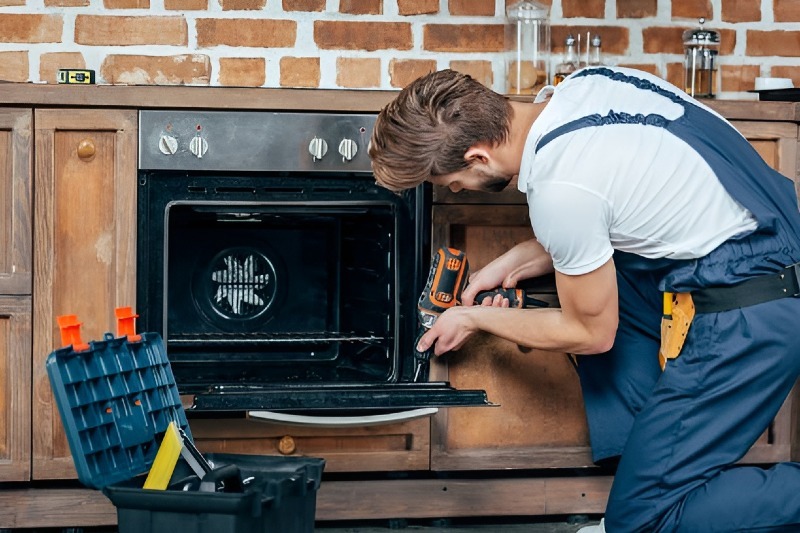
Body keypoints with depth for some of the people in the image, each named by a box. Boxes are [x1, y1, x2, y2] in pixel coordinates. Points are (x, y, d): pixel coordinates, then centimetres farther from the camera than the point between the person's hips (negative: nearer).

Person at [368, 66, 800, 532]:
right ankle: (641, 467, 16)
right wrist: (514, 263, 21)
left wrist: (475, 320, 7)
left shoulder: (560, 191, -22)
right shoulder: (580, 85, 2)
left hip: (749, 314, -9)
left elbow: (592, 334, -7)